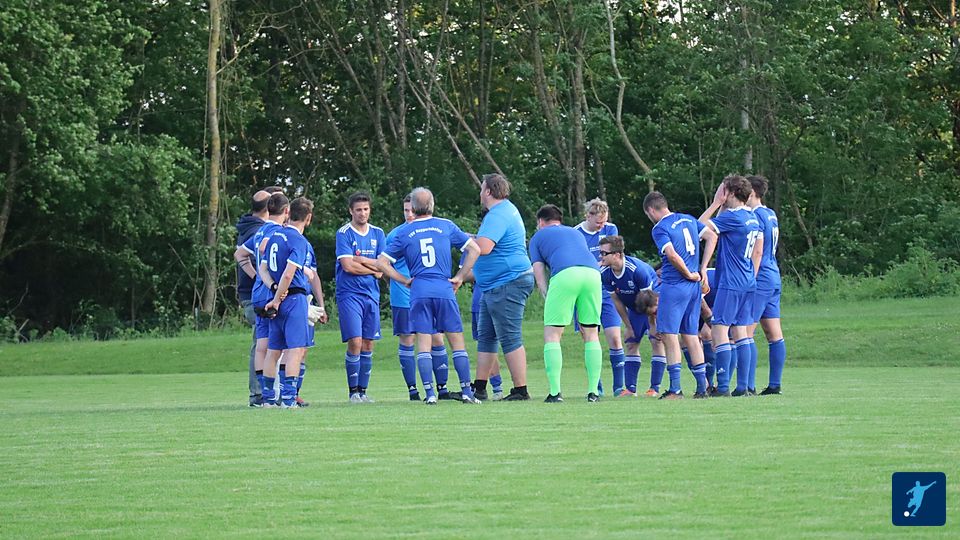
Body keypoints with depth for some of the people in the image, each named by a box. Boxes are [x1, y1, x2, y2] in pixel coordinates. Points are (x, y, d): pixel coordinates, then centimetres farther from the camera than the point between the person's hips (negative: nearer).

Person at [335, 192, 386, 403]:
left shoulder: (378, 233, 11)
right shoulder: (344, 233, -4)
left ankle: (363, 391, 11)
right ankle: (353, 391, -4)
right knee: (355, 342, -12)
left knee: (368, 344, 5)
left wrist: (360, 260, -8)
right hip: (349, 294, -5)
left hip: (371, 294, 5)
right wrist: (372, 268, -4)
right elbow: (348, 266, -13)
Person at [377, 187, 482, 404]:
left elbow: (381, 262, 5)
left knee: (424, 344, 1)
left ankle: (430, 393, -7)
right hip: (445, 290, 0)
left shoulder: (404, 233, 6)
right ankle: (466, 392, 2)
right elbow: (474, 250, 4)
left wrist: (405, 280, 11)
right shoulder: (446, 226, 6)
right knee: (457, 342, 6)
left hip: (419, 293, 0)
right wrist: (459, 277, 8)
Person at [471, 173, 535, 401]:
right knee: (486, 337, 13)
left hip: (507, 285, -11)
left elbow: (483, 247, -29)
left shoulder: (497, 216, -18)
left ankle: (521, 390, -9)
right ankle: (479, 388, 17)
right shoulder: (507, 209, 17)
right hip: (494, 286, 11)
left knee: (510, 338, -9)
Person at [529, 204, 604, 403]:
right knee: (591, 334, 14)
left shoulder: (538, 237, 26)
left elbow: (540, 276, 16)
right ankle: (593, 391, 8)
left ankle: (555, 392, -7)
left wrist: (548, 299, 16)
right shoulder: (575, 233, 38)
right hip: (593, 273, 4)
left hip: (564, 275, -4)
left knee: (552, 335, 3)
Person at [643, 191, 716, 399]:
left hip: (674, 286, -8)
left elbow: (672, 255, -22)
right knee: (691, 335, 13)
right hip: (694, 287, 8)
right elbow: (712, 236, 9)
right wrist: (702, 269, 8)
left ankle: (675, 389, -5)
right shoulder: (687, 219, 13)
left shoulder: (659, 228, -9)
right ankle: (702, 387, 12)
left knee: (669, 335, -3)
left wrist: (688, 274, -8)